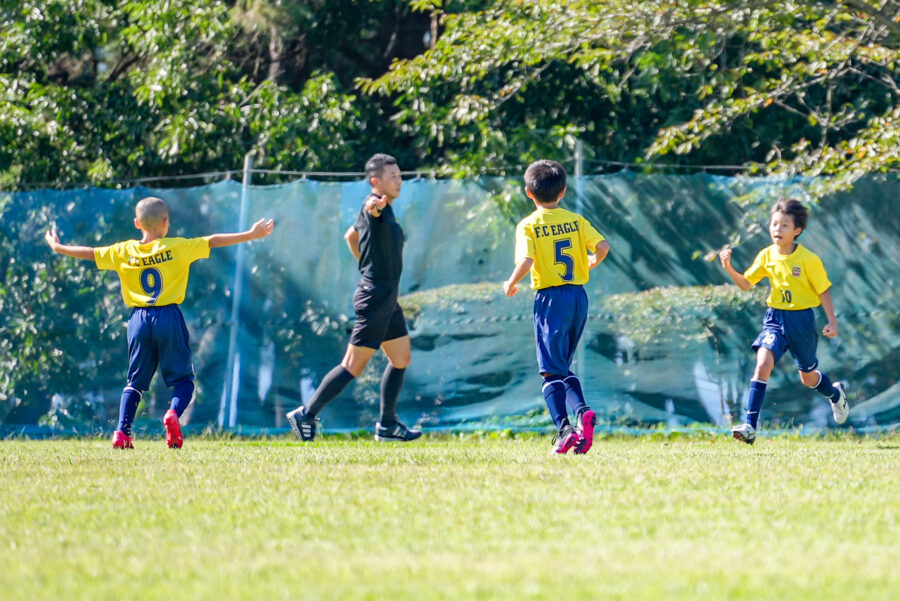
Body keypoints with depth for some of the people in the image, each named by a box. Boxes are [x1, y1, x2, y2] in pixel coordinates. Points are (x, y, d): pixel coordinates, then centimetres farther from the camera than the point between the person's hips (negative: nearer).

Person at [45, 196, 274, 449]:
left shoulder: (123, 252, 4)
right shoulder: (177, 248, -2)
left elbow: (90, 253, 13)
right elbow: (212, 242, -2)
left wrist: (58, 247, 30)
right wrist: (251, 235, 3)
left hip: (139, 320, 2)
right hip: (169, 319, -2)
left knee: (135, 381, 12)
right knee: (183, 378, 7)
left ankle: (122, 432, -2)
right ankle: (174, 412, -22)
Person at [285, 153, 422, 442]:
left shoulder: (384, 209, 14)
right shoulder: (375, 207, -14)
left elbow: (350, 236, 29)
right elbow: (370, 211, -41)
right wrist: (376, 205, -64)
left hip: (387, 298, 10)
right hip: (375, 296, -10)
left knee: (401, 359, 13)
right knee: (353, 366, -7)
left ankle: (387, 424, 18)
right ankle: (306, 415, -1)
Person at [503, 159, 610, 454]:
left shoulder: (528, 226, -5)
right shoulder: (576, 221, 6)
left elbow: (526, 261, -18)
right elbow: (603, 246, -3)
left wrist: (511, 284, 0)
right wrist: (593, 262, 19)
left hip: (550, 298, -5)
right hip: (578, 296, 5)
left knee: (551, 370, -3)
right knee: (563, 367, 19)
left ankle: (564, 427, -17)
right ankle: (582, 411, -2)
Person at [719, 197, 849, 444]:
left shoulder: (808, 260, -13)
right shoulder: (766, 256, -2)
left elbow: (823, 291, -5)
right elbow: (746, 284, 5)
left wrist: (832, 321, -8)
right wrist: (729, 269, -13)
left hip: (801, 319, -2)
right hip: (775, 318, 2)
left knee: (808, 377, 13)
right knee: (763, 363, -20)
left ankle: (836, 394, 50)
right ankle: (750, 426, -24)